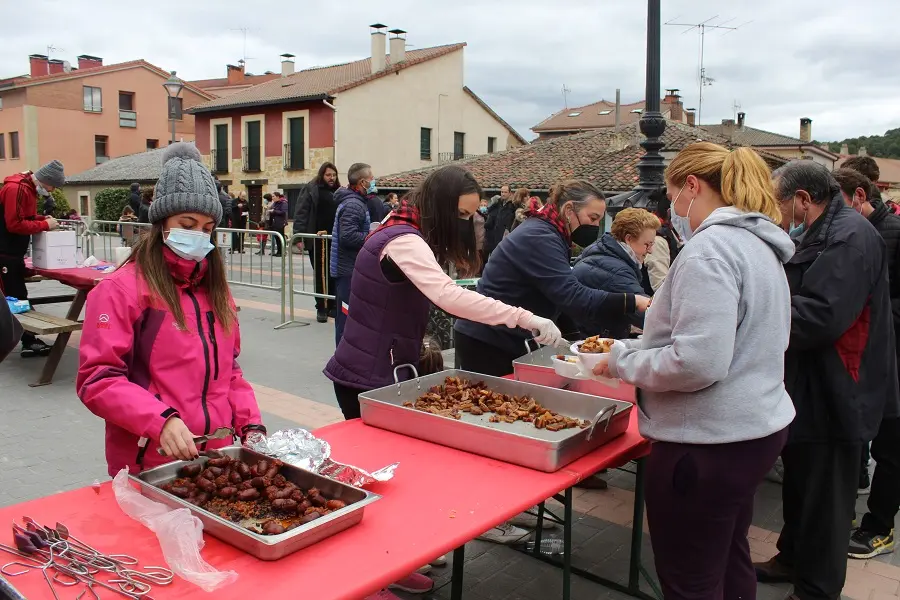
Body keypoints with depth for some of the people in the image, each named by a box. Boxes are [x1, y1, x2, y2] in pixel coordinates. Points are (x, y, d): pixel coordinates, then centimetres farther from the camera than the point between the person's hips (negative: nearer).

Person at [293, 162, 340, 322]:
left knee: (333, 274, 8)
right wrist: (298, 236, -14)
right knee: (320, 274, 4)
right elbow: (301, 214, -6)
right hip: (317, 239, -4)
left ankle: (331, 306, 19)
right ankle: (321, 308, 12)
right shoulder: (310, 189, -2)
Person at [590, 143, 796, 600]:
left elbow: (696, 362, -27)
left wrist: (621, 361, -12)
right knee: (729, 561, 26)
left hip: (708, 441, -10)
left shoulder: (709, 248, -20)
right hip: (754, 425, 10)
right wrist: (635, 346, 14)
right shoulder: (757, 243, 10)